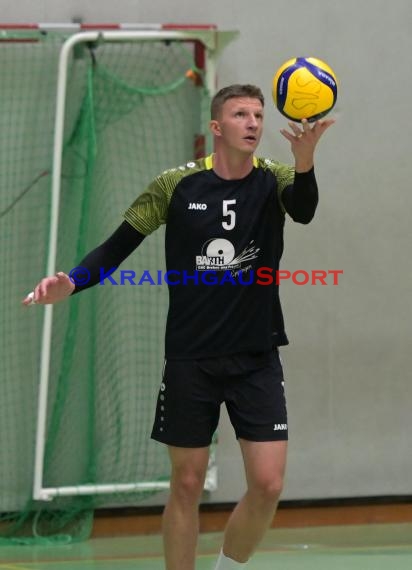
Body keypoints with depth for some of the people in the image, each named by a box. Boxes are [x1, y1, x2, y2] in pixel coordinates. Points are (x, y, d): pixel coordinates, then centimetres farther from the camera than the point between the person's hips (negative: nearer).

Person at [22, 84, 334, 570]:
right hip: (190, 360, 0)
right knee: (187, 484, 4)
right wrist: (71, 284, -17)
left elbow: (303, 210, -27)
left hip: (257, 360, 0)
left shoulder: (273, 179, -4)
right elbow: (118, 246, 1)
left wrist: (304, 160, -49)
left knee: (267, 484, -7)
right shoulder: (177, 185, -4)